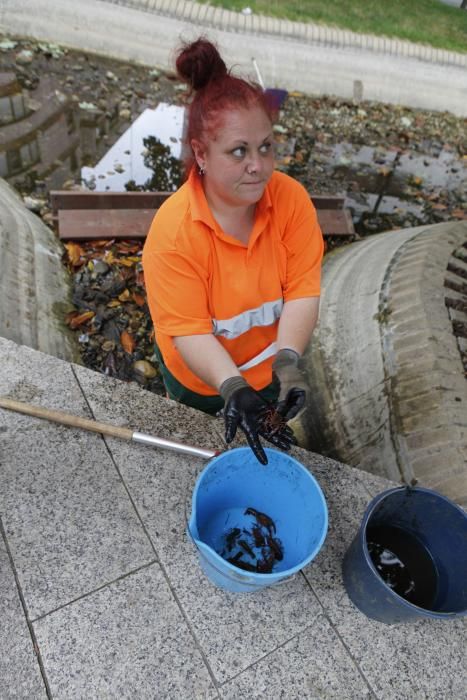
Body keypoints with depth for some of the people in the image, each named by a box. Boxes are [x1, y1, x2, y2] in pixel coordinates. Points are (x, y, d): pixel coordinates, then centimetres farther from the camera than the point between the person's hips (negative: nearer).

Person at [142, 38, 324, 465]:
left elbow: (302, 289, -22)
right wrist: (232, 388, -41)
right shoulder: (172, 231, -30)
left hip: (269, 362, 3)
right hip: (202, 377, -2)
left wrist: (288, 359, -36)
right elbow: (188, 331, -28)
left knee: (268, 440, 33)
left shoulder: (291, 198, -21)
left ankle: (263, 461, 67)